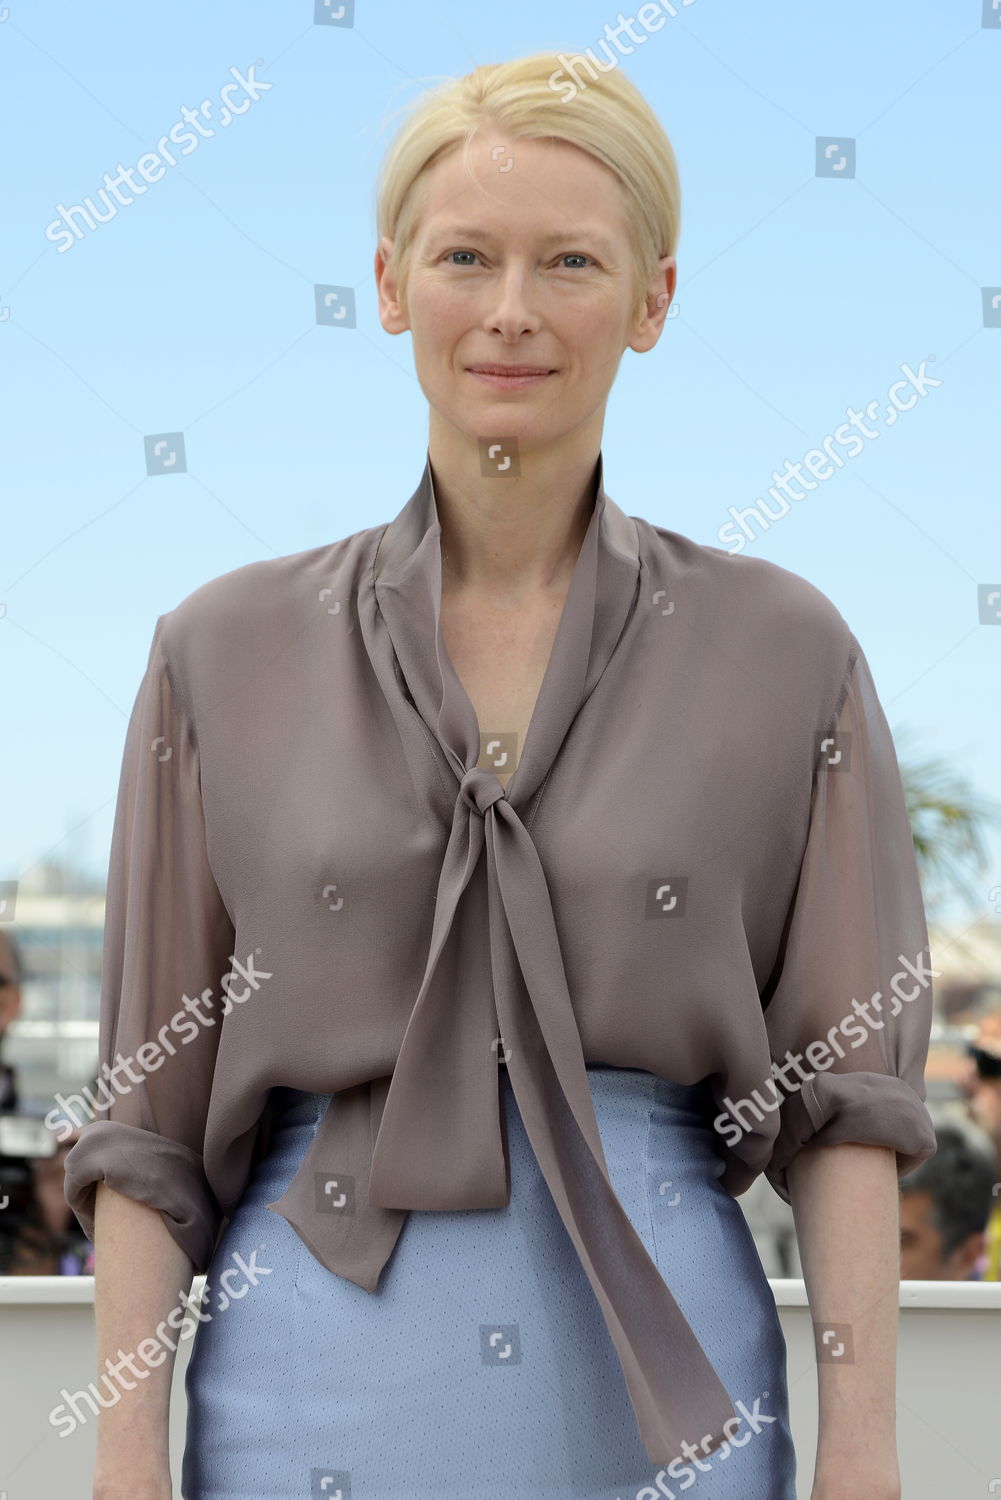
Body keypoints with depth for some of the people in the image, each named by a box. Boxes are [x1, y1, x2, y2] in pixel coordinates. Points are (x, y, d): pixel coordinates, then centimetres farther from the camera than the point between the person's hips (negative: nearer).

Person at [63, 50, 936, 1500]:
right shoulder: (227, 653, 3)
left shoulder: (781, 654, 3)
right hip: (321, 1376, 0)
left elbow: (844, 1087, 2)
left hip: (660, 1366, 0)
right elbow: (152, 1113, 3)